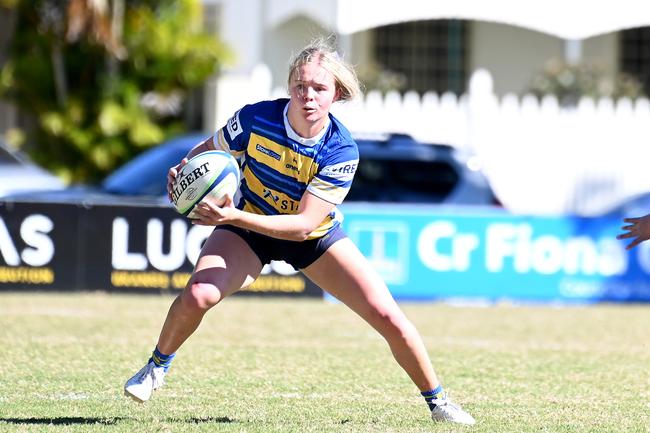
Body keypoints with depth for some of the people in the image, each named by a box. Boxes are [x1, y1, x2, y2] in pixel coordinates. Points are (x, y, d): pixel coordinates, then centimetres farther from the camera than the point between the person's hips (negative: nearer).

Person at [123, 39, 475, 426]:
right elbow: (208, 150, -3)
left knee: (387, 315, -13)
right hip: (248, 228, 0)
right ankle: (158, 365, 4)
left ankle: (437, 401, 10)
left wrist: (235, 217, -43)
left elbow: (304, 224, -32)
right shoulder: (256, 118, -24)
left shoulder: (341, 151, -28)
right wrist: (184, 170, -26)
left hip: (315, 237, 0)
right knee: (197, 295, -28)